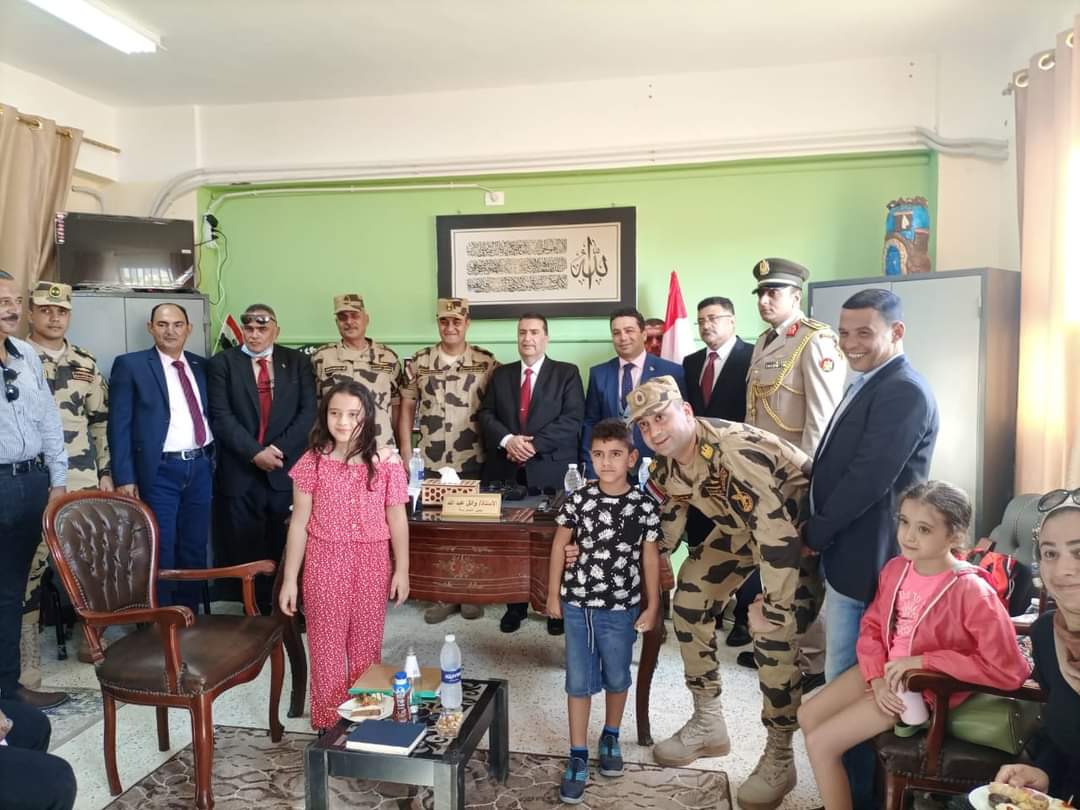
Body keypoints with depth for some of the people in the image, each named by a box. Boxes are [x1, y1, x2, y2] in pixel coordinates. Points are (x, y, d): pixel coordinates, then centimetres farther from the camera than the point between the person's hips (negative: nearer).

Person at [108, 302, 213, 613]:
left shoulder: (201, 365, 12)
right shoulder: (130, 365, -1)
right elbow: (119, 425, -5)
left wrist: (213, 459, 7)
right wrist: (124, 477, -11)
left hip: (201, 466, 4)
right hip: (160, 471, -4)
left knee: (195, 550, 11)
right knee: (160, 552, 0)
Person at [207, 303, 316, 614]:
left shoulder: (297, 362, 8)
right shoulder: (222, 363, 4)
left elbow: (309, 411, 0)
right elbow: (221, 416, -5)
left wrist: (279, 448, -11)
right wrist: (255, 453, -15)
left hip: (288, 470, 1)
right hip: (241, 473, 0)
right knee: (247, 553, 6)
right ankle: (257, 614, 18)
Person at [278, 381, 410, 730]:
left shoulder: (386, 461, -5)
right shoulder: (312, 462, -5)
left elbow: (397, 519, 1)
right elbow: (299, 523, -1)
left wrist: (402, 570, 1)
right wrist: (289, 579, -1)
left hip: (372, 563, 1)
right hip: (325, 563, 0)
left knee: (366, 642, 11)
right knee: (326, 642, 9)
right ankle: (329, 720, 24)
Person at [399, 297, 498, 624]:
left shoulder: (487, 362, -1)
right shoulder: (418, 362, 2)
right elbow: (407, 409, 6)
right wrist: (406, 455, 1)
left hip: (474, 463, -1)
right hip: (430, 463, 1)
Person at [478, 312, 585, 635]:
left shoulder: (567, 373, 4)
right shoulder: (500, 374, 15)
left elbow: (572, 419, -7)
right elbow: (486, 414, 7)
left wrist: (534, 444, -15)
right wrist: (507, 440, -12)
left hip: (551, 472, -3)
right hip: (507, 471, 3)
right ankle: (515, 605, 20)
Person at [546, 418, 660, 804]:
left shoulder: (644, 505, -8)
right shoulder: (578, 500, -8)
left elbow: (650, 557, 1)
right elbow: (559, 546, 2)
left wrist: (652, 606, 3)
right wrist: (553, 595, 4)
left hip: (621, 607, 0)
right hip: (577, 603, 0)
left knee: (617, 677, 17)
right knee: (579, 681, 6)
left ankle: (610, 737, 41)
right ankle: (578, 756, 18)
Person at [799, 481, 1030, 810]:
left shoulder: (971, 591, -27)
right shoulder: (895, 567, -6)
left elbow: (1009, 670, -27)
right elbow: (871, 626, 4)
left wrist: (922, 661, -25)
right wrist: (877, 679, -13)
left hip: (925, 687, -7)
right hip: (883, 672, 7)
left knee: (820, 744, -9)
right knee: (807, 716, 9)